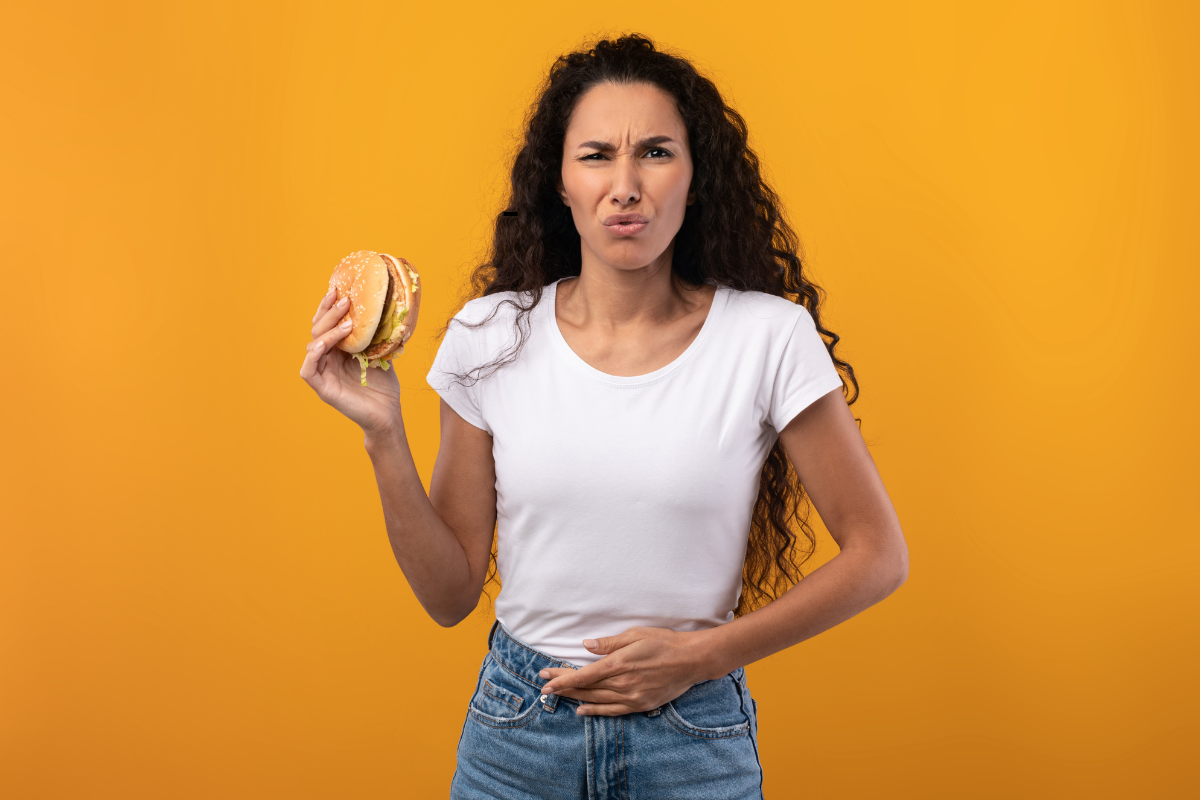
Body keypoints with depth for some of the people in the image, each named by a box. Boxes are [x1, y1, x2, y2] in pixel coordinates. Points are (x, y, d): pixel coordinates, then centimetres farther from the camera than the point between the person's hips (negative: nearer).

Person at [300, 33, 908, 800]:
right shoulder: (491, 336, -6)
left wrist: (701, 656, -11)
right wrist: (383, 433, -14)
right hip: (515, 734, 2)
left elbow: (878, 555, -4)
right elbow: (451, 593, -2)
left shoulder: (768, 338, -12)